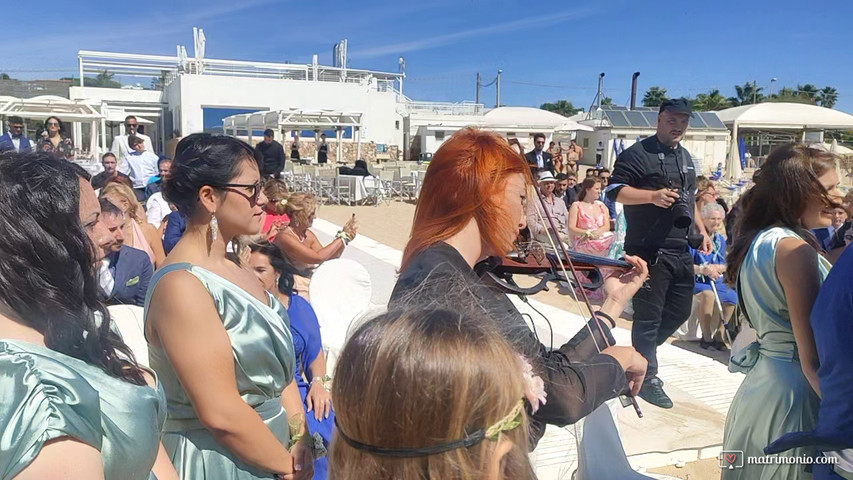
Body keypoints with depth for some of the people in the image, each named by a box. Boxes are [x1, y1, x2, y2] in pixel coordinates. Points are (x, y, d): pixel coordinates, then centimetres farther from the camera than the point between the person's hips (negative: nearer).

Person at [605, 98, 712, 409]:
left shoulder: (685, 157, 19)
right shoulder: (638, 154, -8)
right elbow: (615, 191, -18)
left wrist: (701, 230, 22)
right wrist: (653, 196, -29)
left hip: (681, 250, 9)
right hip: (649, 251, -8)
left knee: (680, 310, 15)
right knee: (649, 316, -2)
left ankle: (640, 354, 33)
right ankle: (647, 378, 12)